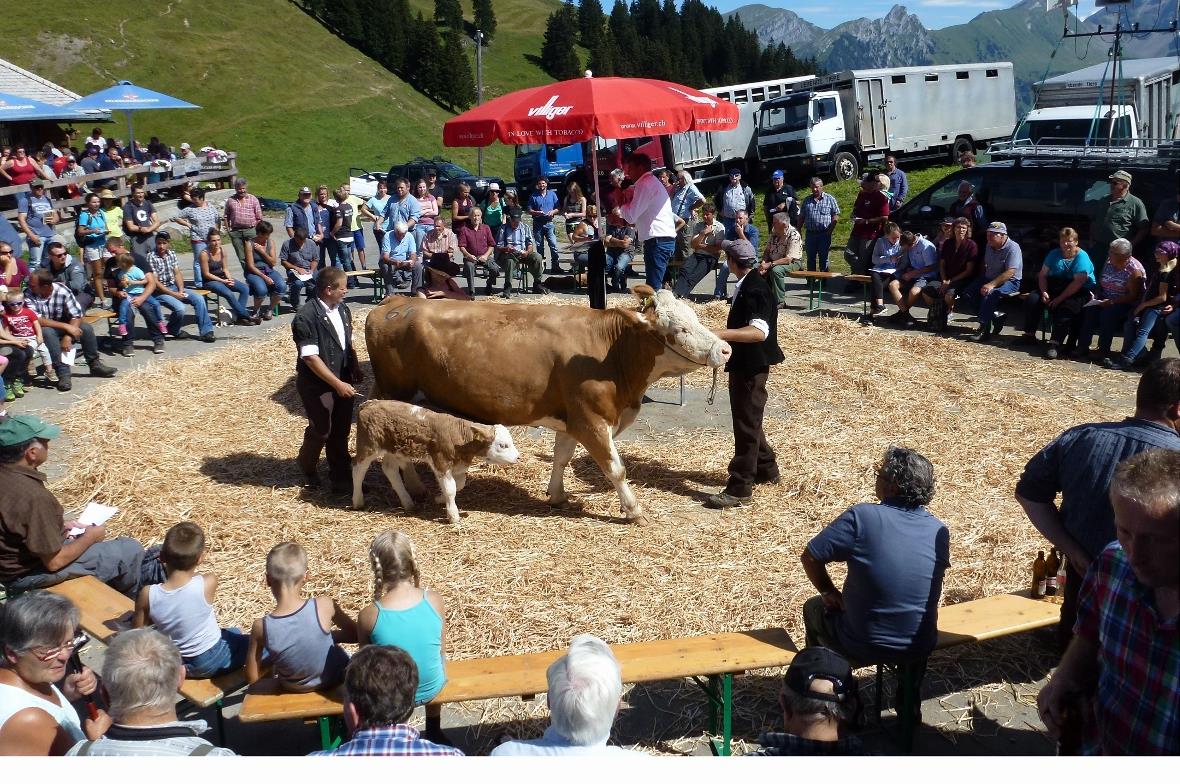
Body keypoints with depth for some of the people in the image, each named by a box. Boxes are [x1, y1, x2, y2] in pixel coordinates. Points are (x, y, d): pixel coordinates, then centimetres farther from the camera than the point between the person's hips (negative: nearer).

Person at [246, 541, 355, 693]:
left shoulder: (261, 627, -28)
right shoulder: (324, 605, -29)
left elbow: (252, 678, -14)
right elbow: (355, 635, -11)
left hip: (292, 688, 0)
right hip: (334, 680, 0)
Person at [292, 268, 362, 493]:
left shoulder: (343, 309, 2)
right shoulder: (306, 317, -20)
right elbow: (310, 357, -22)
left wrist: (356, 368, 4)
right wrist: (337, 384, -23)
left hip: (343, 382, 6)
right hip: (317, 385, -6)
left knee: (340, 432, 12)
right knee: (321, 430, 7)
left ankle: (341, 479, 23)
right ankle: (307, 470, 35)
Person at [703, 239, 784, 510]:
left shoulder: (754, 289, -22)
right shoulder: (747, 285, 8)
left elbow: (759, 332, -35)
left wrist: (722, 334, -44)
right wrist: (725, 335, 31)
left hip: (752, 365, -10)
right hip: (744, 363, 10)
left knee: (746, 424, -5)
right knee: (747, 420, 20)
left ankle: (739, 489, 1)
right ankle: (766, 470, 35)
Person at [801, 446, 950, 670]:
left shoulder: (861, 517, -20)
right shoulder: (940, 531, -7)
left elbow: (810, 557, -13)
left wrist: (829, 593, 5)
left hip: (864, 649, -4)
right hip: (921, 649, 4)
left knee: (813, 608, 25)